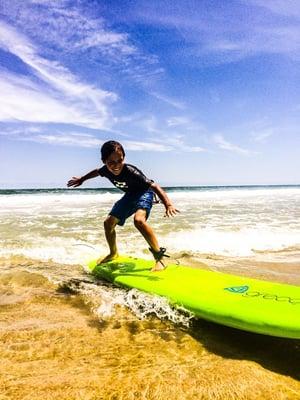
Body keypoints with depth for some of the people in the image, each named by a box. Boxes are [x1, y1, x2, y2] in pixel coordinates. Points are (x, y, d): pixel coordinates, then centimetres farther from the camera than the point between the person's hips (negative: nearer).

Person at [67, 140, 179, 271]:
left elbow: (154, 186, -41)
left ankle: (159, 257, -25)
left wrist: (168, 205, -55)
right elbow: (96, 172, 10)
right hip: (130, 195, 7)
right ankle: (113, 253, 31)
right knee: (108, 222, 7)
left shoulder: (130, 171, -36)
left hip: (144, 193, -7)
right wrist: (81, 179, 26)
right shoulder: (107, 170, -17)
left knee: (139, 219, -36)